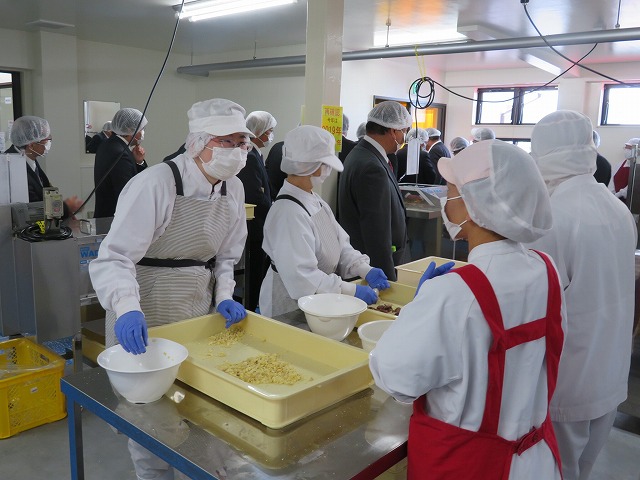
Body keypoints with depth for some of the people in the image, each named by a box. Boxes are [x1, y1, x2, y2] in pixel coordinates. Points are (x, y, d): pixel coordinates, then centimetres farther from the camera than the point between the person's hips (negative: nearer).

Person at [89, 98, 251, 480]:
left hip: (200, 309, 6)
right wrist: (126, 308, -40)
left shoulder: (233, 189, -1)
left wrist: (223, 296, -4)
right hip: (147, 313, -5)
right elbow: (115, 257, -24)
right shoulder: (155, 184, -22)